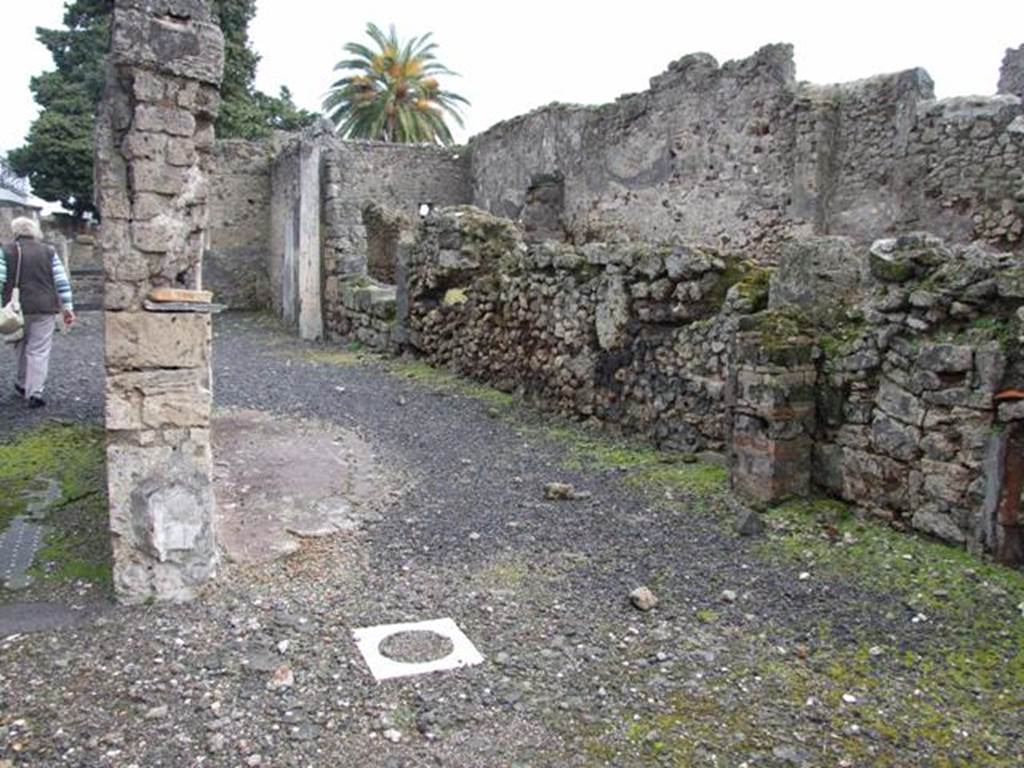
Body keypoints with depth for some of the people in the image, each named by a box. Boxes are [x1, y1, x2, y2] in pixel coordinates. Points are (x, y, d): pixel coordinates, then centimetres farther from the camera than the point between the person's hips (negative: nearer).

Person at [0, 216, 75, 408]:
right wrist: (67, 308, 7)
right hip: (44, 309, 0)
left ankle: (23, 384, 28)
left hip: (17, 309, 0)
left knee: (21, 347, 18)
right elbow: (61, 281, 3)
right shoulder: (48, 252, 5)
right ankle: (35, 392, -3)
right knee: (39, 351, 1)